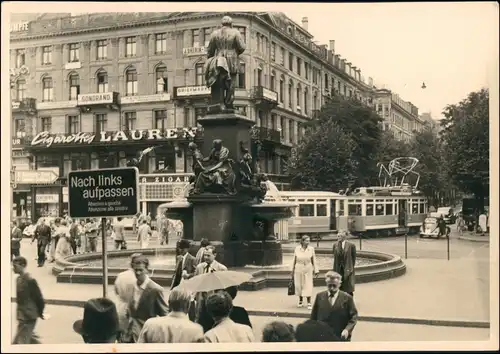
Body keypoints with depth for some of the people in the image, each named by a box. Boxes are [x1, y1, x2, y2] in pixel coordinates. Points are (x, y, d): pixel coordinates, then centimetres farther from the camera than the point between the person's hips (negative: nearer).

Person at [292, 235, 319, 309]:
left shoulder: (311, 249, -3)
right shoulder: (297, 249, -3)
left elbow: (314, 260, 0)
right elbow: (294, 260, 5)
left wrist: (316, 270, -2)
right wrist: (292, 269, 10)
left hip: (308, 270, -1)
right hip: (298, 269, 1)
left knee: (308, 286, -4)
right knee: (299, 285, 8)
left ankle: (309, 303, 1)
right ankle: (300, 300, 27)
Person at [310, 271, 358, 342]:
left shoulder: (347, 298, -2)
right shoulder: (319, 296, 5)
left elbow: (353, 317, -2)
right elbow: (313, 317, 9)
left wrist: (347, 330, -16)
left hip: (341, 338, -2)